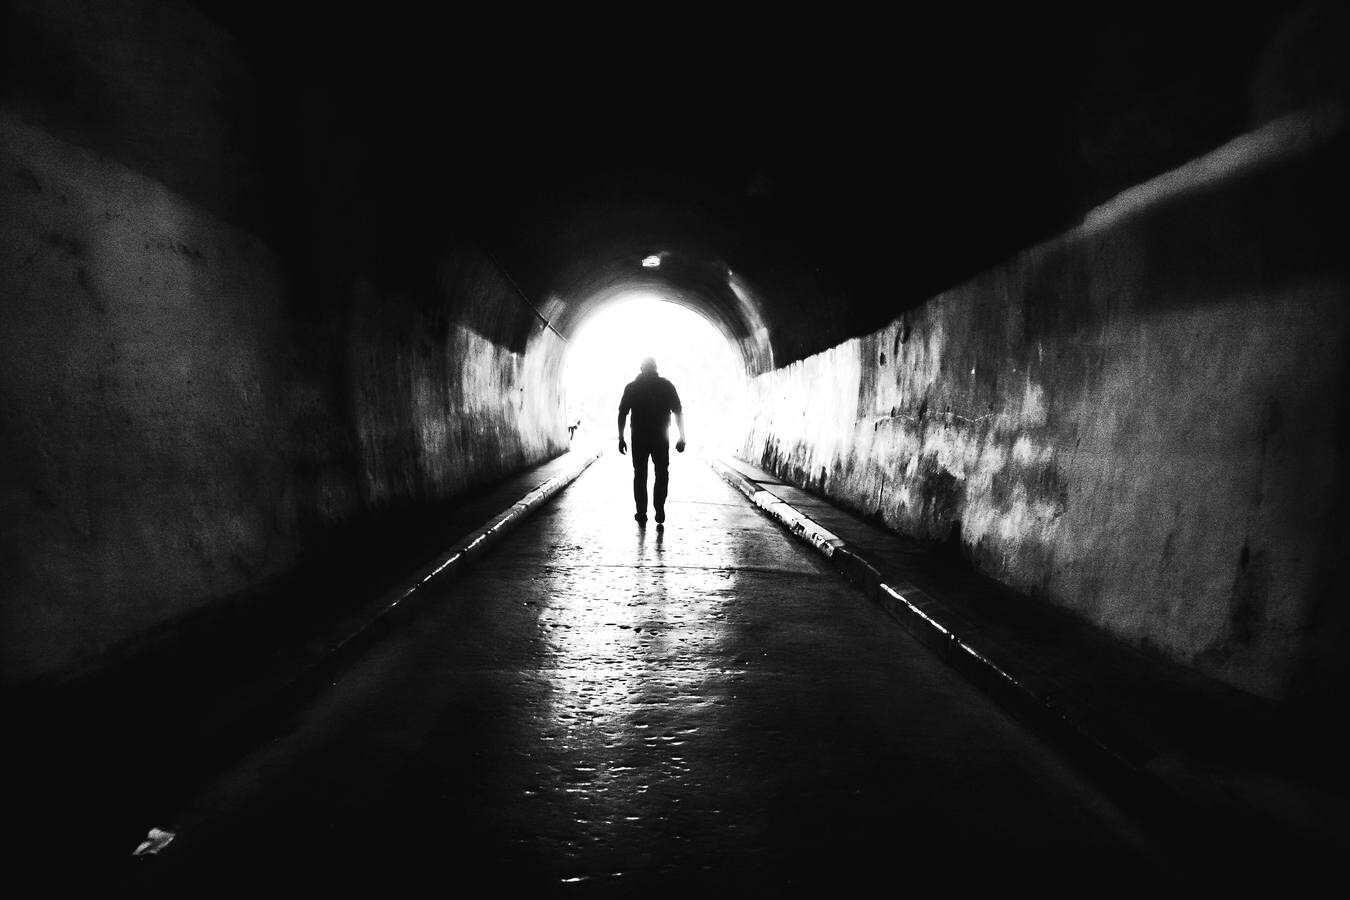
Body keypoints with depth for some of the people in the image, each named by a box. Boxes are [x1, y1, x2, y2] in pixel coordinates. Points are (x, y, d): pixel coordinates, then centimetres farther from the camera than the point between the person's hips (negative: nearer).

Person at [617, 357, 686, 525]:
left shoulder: (632, 387, 2)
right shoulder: (666, 386, 1)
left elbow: (622, 414, 0)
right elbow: (678, 412, -2)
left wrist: (621, 438, 4)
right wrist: (682, 437, 2)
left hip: (639, 438, 0)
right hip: (661, 438, 0)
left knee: (640, 475, 10)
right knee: (662, 474, 12)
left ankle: (641, 513, 8)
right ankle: (659, 511, 1)